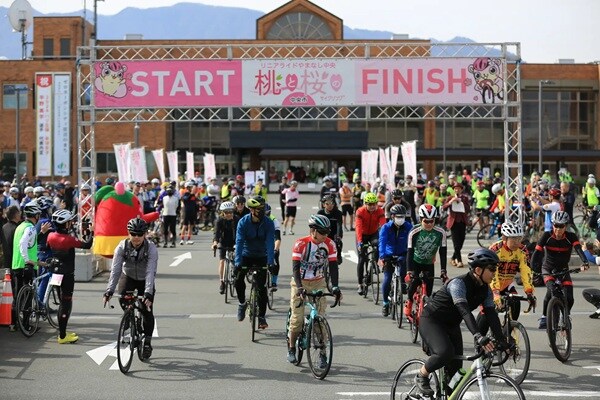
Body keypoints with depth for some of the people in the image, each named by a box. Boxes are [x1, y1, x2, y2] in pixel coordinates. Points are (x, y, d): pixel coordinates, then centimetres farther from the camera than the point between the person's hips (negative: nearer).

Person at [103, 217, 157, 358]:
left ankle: (147, 342, 9)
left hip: (144, 280, -1)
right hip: (128, 277, 1)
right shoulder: (122, 246, -22)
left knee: (147, 311, -10)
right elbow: (115, 270, -26)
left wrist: (148, 293, -46)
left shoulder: (151, 248, -27)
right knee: (122, 299, -25)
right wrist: (109, 291, -37)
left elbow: (150, 272, -34)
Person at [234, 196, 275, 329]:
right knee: (238, 280, -18)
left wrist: (270, 262, -37)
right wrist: (238, 262, -36)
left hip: (261, 257, 0)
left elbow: (270, 243, -25)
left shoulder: (268, 223, -17)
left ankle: (261, 316, 5)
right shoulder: (243, 222, -17)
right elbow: (239, 242, -24)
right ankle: (242, 303, 10)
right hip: (246, 255, 0)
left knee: (262, 287, -6)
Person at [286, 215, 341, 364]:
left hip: (318, 283, 2)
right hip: (300, 283, -2)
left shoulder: (330, 244, -11)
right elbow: (295, 267, -22)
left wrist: (335, 286, -26)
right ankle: (291, 348, 16)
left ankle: (322, 352, 2)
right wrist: (299, 287, -34)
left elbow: (333, 267, -12)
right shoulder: (301, 243, -19)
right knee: (297, 318, -5)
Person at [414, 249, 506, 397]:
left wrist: (501, 341, -22)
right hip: (431, 320, -8)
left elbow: (491, 315, -9)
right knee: (445, 352, -32)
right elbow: (464, 310, -41)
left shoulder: (485, 290, -4)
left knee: (455, 368, -1)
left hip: (451, 325, 8)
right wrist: (478, 336, -53)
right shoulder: (459, 283, -28)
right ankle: (421, 377, -7)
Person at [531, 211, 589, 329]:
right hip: (548, 269, -2)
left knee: (569, 298, -13)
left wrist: (584, 262, -49)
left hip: (563, 270, 2)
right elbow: (537, 252, -23)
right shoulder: (547, 236, -15)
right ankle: (544, 317, -14)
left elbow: (578, 249, -30)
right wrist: (534, 266, -41)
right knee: (551, 290, -30)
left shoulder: (571, 237, -13)